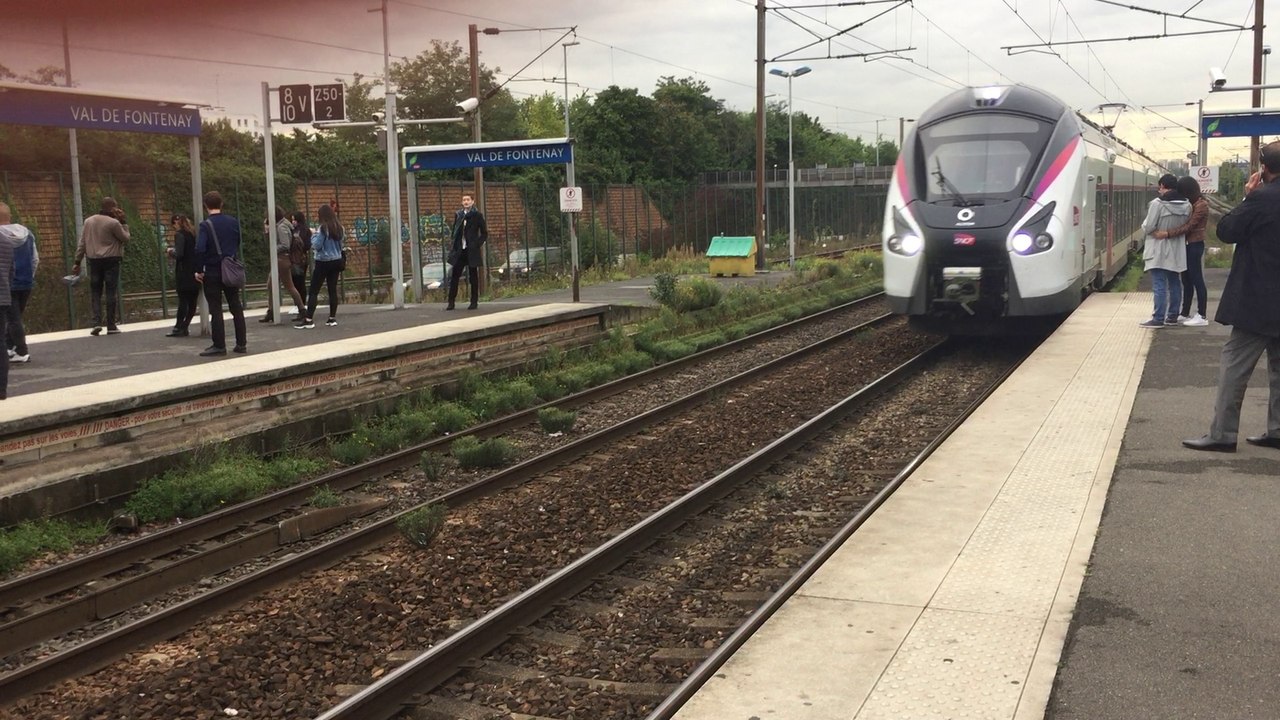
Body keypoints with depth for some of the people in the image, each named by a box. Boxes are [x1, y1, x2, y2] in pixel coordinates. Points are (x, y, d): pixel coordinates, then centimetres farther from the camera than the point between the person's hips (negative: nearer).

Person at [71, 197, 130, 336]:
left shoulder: (88, 221, 8)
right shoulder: (113, 223, -9)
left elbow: (81, 243, 7)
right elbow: (126, 238, 0)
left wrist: (77, 262, 9)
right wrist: (123, 222, 4)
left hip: (94, 261, 4)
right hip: (111, 260, -4)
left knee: (95, 292, 10)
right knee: (111, 292, 0)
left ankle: (97, 322, -5)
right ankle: (111, 326, 1)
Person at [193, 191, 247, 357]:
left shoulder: (206, 225, -13)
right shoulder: (233, 222, 2)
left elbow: (200, 249, -21)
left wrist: (199, 270, -11)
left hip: (213, 272, -4)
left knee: (215, 309, 1)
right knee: (236, 306, 12)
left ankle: (219, 345, 2)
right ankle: (241, 343, 13)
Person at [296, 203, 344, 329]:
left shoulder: (322, 228, -13)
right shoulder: (339, 228, 7)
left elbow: (316, 245, -15)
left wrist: (314, 235, 0)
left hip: (323, 262, -6)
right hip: (336, 261, 6)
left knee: (313, 291, -2)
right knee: (333, 290, 9)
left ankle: (308, 320, -6)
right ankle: (332, 318, 9)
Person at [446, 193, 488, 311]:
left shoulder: (477, 215, -2)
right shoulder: (458, 215, 8)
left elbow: (484, 233, 2)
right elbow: (454, 232, 16)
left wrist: (477, 244, -8)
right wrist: (453, 246, 6)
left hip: (472, 251, -3)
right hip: (459, 251, 3)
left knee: (473, 276, 3)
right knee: (454, 276, 0)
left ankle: (474, 302, 10)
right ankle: (451, 302, 4)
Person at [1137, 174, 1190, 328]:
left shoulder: (1157, 203, -17)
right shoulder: (1186, 205, 2)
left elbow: (1148, 227, -16)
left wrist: (1145, 225, 5)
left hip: (1158, 251, -6)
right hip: (1176, 251, 6)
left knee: (1159, 285, -5)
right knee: (1174, 282, 15)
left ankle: (1158, 318, -6)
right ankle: (1172, 316, 22)